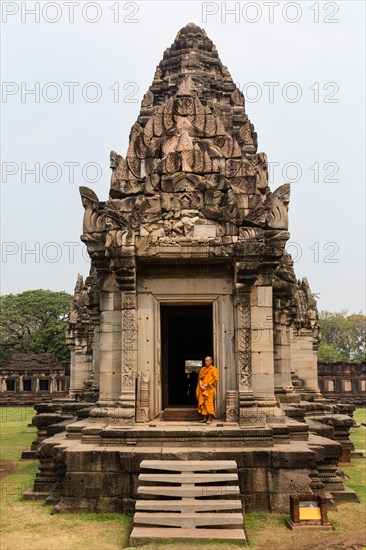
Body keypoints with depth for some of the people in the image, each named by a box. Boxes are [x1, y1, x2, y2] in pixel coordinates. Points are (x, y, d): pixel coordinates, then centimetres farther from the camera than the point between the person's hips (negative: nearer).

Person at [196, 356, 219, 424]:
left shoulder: (214, 369, 0)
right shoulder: (202, 369, 16)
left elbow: (215, 379, -8)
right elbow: (200, 378, 12)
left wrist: (206, 385, -12)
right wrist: (201, 385, -6)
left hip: (209, 389, -5)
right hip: (202, 389, 5)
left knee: (208, 403, -11)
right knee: (202, 403, 3)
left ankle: (210, 418, -9)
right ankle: (204, 418, 9)